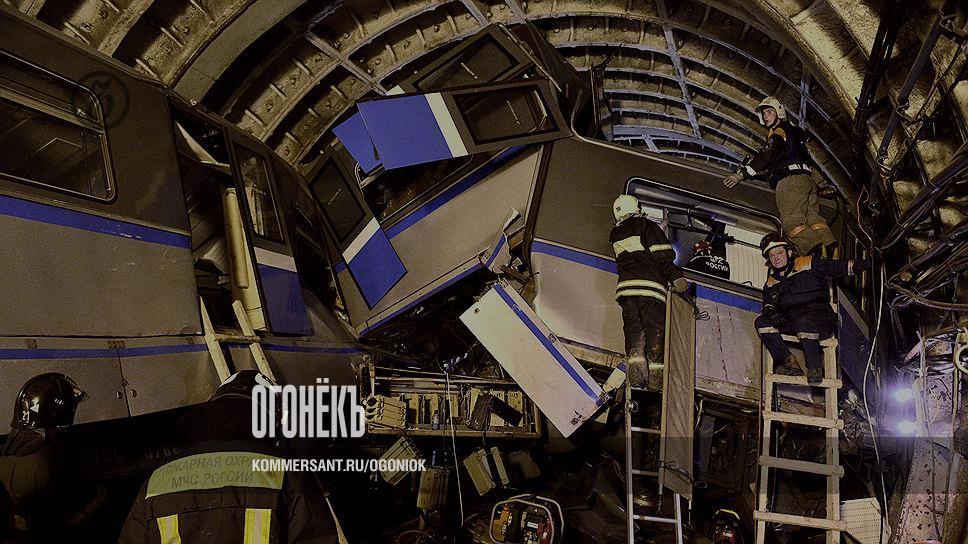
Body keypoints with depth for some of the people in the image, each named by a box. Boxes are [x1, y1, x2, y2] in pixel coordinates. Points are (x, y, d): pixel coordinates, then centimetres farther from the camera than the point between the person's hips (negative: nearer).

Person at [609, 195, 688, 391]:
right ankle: (655, 376, -7)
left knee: (633, 329, 4)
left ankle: (637, 373, -10)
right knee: (655, 329, -2)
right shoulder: (647, 226, 5)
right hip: (651, 285, -4)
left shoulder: (615, 234, 21)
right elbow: (663, 255, -5)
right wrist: (676, 277, -2)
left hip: (625, 286, 4)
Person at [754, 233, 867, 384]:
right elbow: (767, 302, 14)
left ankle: (815, 368, -22)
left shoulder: (808, 264, 8)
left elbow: (837, 268, 3)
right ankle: (789, 363, -24)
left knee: (804, 322, -39)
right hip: (790, 320, 5)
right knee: (761, 322, -19)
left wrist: (864, 264, -13)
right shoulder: (772, 281, 22)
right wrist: (769, 310, -11)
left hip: (819, 316, -5)